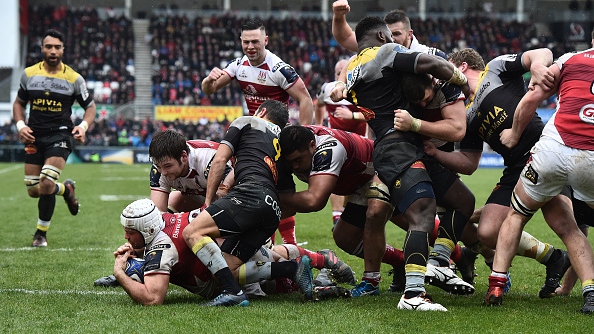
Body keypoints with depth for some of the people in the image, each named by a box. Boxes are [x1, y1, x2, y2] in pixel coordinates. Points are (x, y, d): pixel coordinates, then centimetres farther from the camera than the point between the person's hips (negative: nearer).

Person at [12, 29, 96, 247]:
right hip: (35, 137, 4)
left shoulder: (73, 79, -3)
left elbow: (90, 107, 5)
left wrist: (83, 126, -15)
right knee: (33, 191, 7)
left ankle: (41, 233, -1)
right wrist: (20, 125, -3)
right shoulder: (29, 74, 4)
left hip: (60, 135, -4)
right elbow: (19, 103, 15)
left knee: (46, 184, -20)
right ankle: (66, 189, 40)